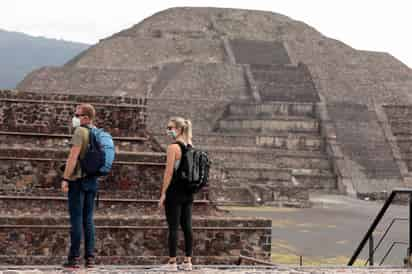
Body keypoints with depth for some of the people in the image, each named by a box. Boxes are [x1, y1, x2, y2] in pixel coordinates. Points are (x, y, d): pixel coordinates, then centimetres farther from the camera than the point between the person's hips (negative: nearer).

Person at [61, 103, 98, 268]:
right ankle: (90, 258, 8)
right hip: (92, 180, 7)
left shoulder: (80, 131, -12)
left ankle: (74, 258, -4)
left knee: (76, 218, -5)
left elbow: (73, 157, -18)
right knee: (88, 219, 9)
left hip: (78, 179, -7)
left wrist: (65, 178, -17)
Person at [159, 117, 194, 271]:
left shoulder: (173, 147, -12)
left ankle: (172, 262, 1)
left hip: (174, 192, -7)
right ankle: (187, 261, 11)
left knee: (173, 227, -2)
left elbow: (169, 172, -15)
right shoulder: (190, 147, 10)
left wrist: (163, 193, -11)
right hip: (188, 192, 7)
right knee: (187, 226, 8)